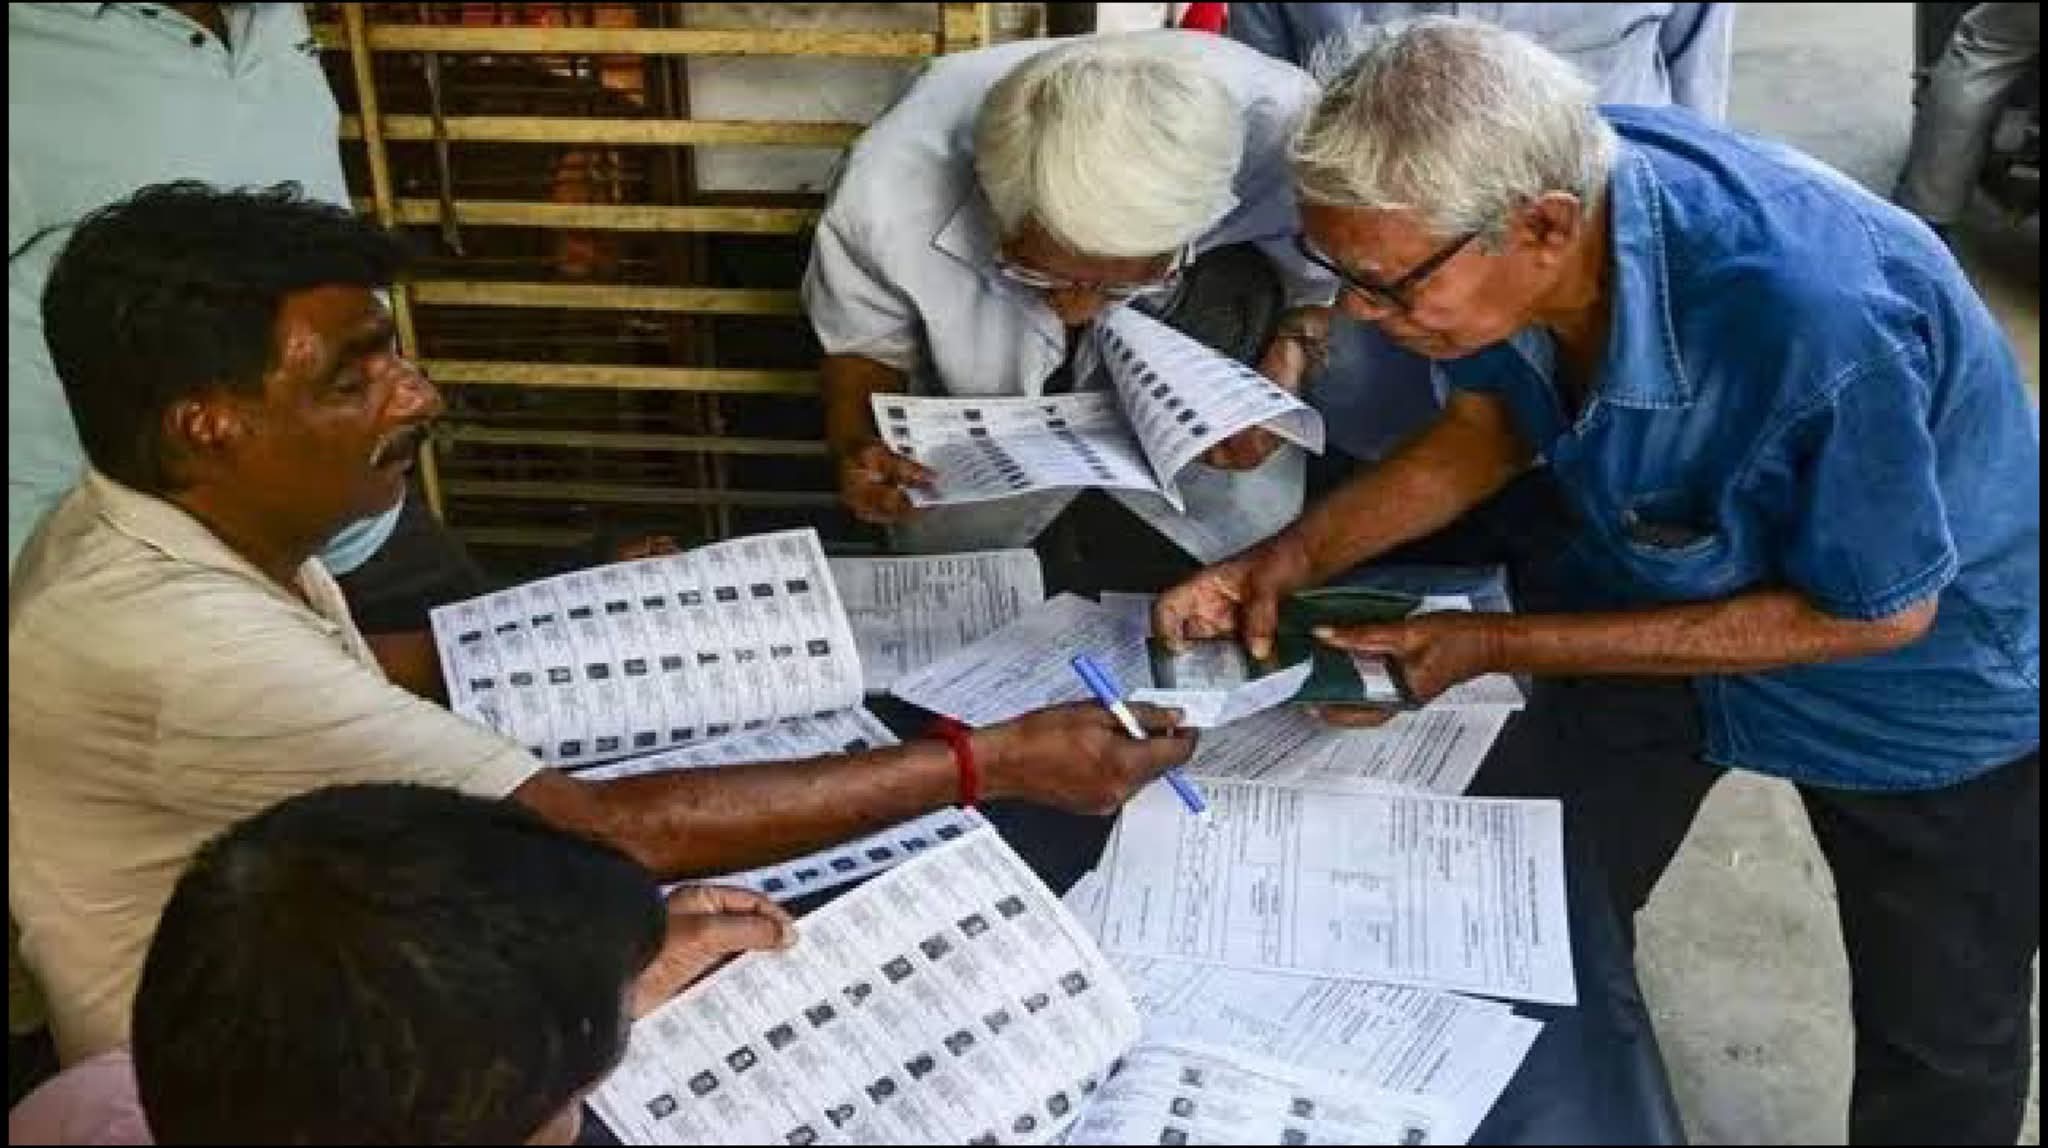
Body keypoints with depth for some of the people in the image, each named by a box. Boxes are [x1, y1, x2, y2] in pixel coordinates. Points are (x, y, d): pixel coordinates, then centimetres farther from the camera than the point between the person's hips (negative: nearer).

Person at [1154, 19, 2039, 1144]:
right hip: (1656, 583, 5)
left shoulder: (1812, 322, -43)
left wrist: (1498, 648, -25)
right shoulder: (1513, 190, -24)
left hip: (1917, 679, -4)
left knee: (1941, 1039, 12)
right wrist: (1300, 553, -19)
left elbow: (1877, 612, -26)